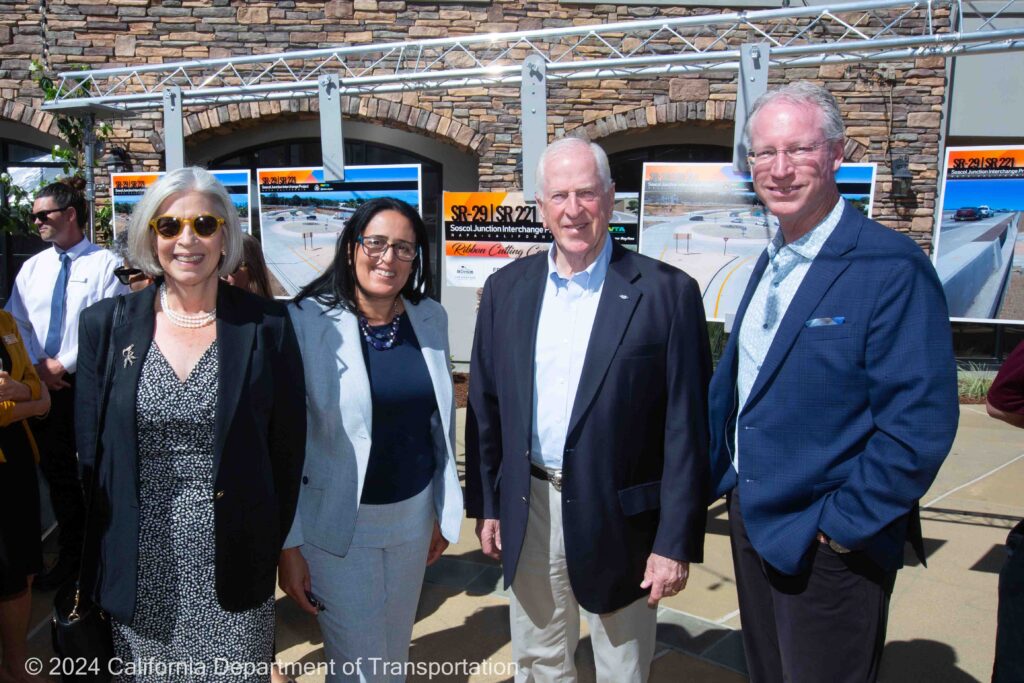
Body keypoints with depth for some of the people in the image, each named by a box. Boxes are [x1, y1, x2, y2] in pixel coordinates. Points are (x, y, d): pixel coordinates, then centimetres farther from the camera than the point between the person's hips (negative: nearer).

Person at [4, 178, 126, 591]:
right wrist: (38, 365, -4)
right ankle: (70, 555, 29)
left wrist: (65, 363, -14)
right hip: (43, 384, 6)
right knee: (56, 471, 14)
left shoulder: (105, 264, -7)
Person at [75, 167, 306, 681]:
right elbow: (88, 449, 3)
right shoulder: (107, 324, -1)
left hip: (232, 559, -1)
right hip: (138, 566, 2)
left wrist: (274, 546, -1)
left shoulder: (266, 325, -6)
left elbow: (288, 446, -1)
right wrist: (89, 566, 5)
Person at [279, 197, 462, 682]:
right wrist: (288, 545, -10)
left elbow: (441, 421, 7)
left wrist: (445, 509, 9)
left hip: (414, 515, 4)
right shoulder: (307, 320, -14)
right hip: (338, 522, -4)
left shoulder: (431, 318, -1)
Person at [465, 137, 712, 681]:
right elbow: (485, 405, 6)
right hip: (527, 511, 4)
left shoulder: (666, 292, -10)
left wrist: (676, 541, -10)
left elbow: (685, 428, -10)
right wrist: (485, 504, 7)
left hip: (619, 518, -3)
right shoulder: (506, 288, 1)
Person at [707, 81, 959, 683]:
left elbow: (921, 422, -23)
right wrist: (716, 471, 10)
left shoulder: (892, 267, -19)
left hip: (828, 546, -7)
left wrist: (842, 525, -19)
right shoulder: (771, 264, 6)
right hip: (750, 521, 7)